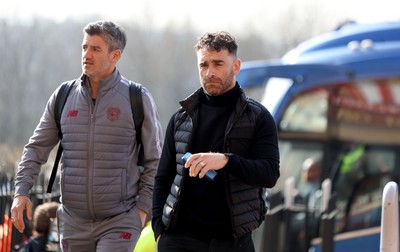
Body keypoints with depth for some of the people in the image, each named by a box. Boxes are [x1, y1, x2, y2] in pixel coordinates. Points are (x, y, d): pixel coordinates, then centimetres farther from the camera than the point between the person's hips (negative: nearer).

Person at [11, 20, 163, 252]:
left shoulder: (138, 99, -4)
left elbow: (154, 161, 1)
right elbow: (37, 148, 9)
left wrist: (142, 208, -7)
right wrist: (21, 192, -5)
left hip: (119, 222, -4)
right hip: (74, 222, 4)